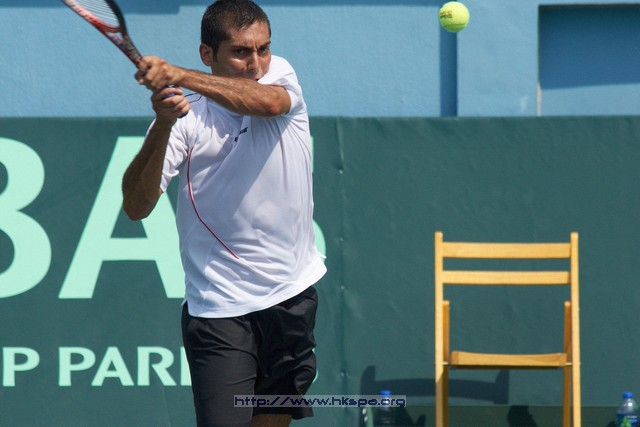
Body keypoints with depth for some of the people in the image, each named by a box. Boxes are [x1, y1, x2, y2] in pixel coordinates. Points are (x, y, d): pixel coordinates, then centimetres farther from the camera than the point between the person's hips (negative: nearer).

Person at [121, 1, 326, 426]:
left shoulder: (280, 75, 0)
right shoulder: (186, 116, -9)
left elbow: (266, 101, -27)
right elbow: (136, 207, -18)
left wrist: (179, 75, -40)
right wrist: (162, 127, -33)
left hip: (294, 295, 4)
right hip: (220, 308, -4)